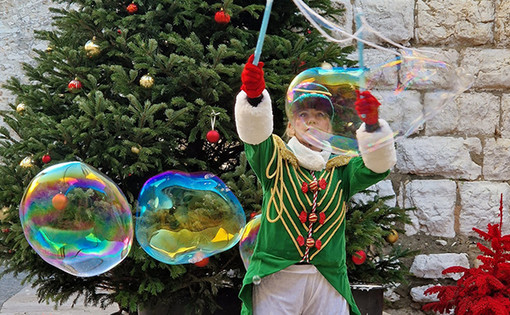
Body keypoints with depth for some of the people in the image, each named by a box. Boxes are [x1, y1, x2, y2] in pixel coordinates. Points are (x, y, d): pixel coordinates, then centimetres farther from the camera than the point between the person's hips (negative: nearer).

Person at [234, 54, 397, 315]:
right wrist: (253, 96, -30)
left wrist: (372, 125, -21)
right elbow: (254, 132, -11)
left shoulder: (342, 170, 13)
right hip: (276, 277, -2)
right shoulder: (275, 161, 8)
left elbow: (379, 164, -3)